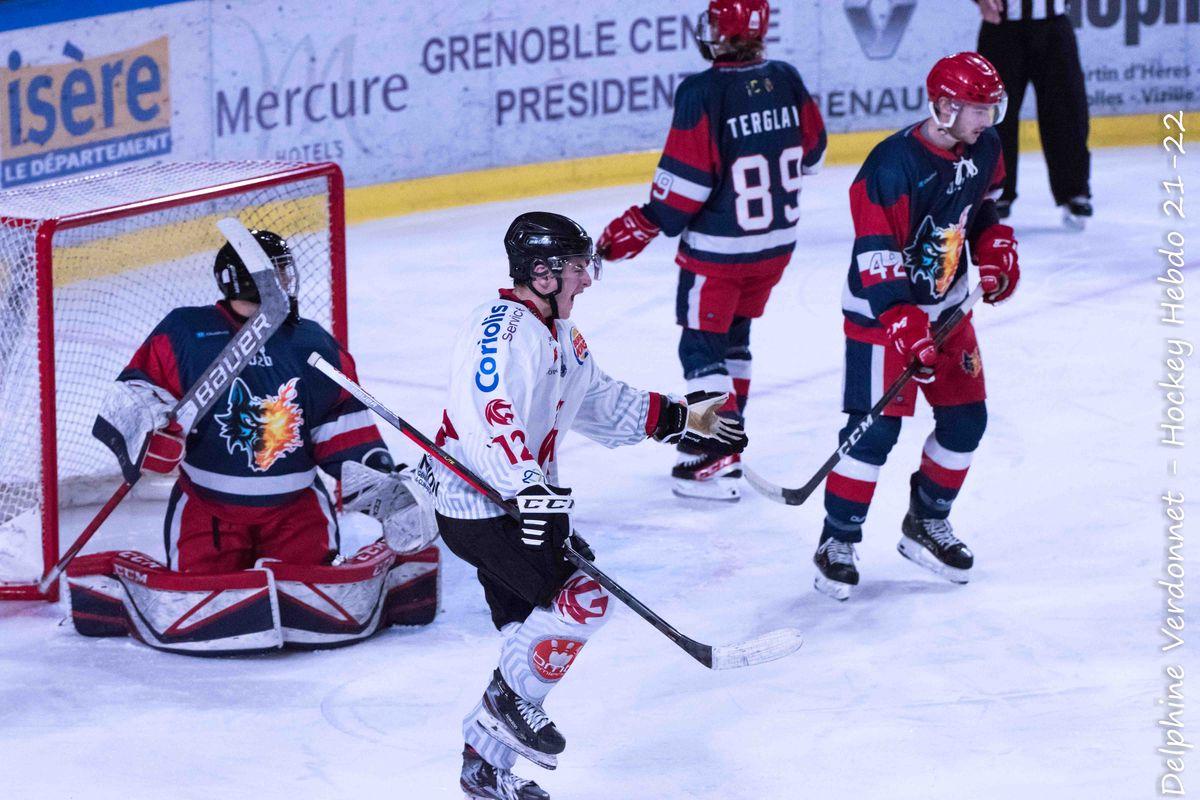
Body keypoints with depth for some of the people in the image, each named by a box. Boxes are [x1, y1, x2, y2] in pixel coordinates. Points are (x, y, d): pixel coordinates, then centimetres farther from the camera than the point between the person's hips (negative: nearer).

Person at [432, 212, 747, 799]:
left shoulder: (558, 334, 14)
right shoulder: (503, 328, -20)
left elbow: (599, 401, 25)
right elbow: (488, 414, -34)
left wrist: (679, 419, 20)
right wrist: (529, 488, -44)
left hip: (522, 503, 11)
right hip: (480, 505, -11)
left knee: (529, 633, 14)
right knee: (584, 600, -19)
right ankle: (510, 703, -3)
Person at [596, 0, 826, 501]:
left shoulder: (702, 94, -21)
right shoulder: (786, 81, -2)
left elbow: (685, 179, -21)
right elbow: (810, 151, 10)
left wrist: (639, 228, -11)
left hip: (718, 248, -7)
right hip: (778, 240, 7)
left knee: (703, 344, 3)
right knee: (733, 335, 23)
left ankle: (716, 460, -3)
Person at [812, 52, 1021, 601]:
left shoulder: (983, 148, -3)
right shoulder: (893, 166, -27)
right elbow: (878, 260, -27)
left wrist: (995, 252, 4)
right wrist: (907, 330, -31)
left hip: (946, 305, 8)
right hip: (880, 310, -8)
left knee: (966, 419, 8)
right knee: (876, 428, -11)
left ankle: (926, 525, 26)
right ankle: (838, 541, 2)